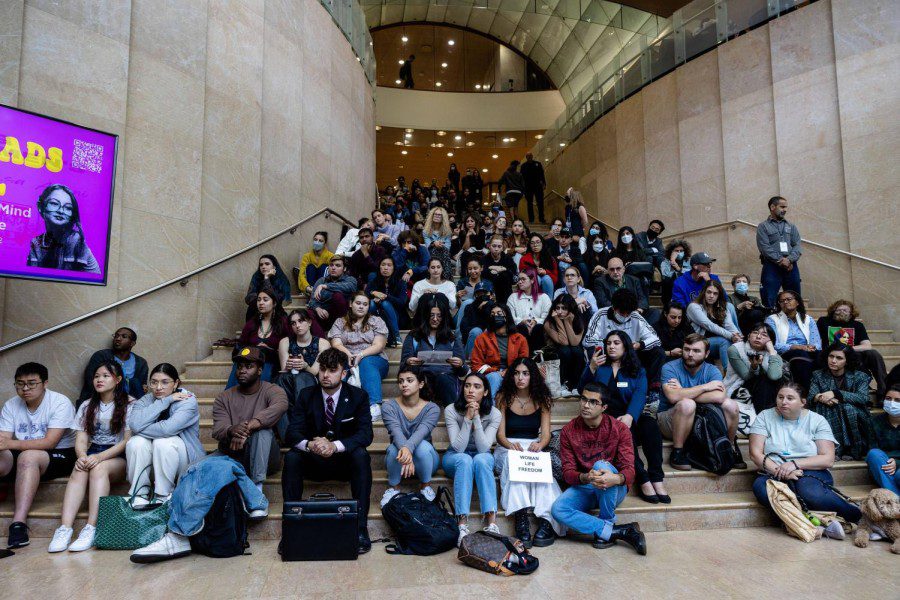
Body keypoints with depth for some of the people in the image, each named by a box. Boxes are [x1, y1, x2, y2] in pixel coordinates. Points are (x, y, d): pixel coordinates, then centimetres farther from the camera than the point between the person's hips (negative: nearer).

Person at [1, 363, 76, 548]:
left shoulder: (60, 403, -13)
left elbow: (49, 442, -21)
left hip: (60, 455, -5)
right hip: (20, 457, 5)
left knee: (28, 457, -34)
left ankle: (19, 522, -38)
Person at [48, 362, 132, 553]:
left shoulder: (129, 404, -1)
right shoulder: (87, 406, 15)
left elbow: (127, 441, -8)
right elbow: (81, 440, 6)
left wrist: (100, 457, -20)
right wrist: (82, 456, -16)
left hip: (119, 458, -4)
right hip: (93, 455, 4)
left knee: (99, 468, -34)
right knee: (79, 470, -28)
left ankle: (91, 529, -38)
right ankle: (64, 529, -38)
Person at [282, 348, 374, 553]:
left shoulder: (359, 396, -5)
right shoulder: (306, 395, 0)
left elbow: (365, 434, -16)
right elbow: (292, 433, -8)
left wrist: (335, 446, -34)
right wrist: (309, 444, -33)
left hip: (345, 462, -1)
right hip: (313, 462, 2)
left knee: (361, 456, -32)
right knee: (291, 457, -27)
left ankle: (360, 527, -28)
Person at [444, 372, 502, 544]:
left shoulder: (494, 414, -14)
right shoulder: (451, 410, -18)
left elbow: (483, 448, -24)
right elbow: (458, 448, -23)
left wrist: (476, 417, -30)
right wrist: (468, 417, -32)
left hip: (482, 458, 1)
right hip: (455, 458, -1)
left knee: (481, 459, -35)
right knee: (464, 460, -36)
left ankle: (492, 523, -38)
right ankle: (462, 525, -39)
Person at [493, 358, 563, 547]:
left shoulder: (542, 399, 6)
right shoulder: (503, 398, 1)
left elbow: (545, 434, -2)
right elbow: (500, 434, -4)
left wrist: (539, 444, -26)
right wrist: (511, 445, -27)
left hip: (534, 449, 1)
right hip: (507, 449, -1)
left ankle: (546, 520, -39)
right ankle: (520, 517, -43)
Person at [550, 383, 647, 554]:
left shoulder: (619, 429, -8)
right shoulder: (568, 431, -4)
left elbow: (629, 469, -15)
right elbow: (567, 472, -9)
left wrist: (616, 479, -41)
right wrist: (586, 477, -33)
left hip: (614, 490, -2)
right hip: (583, 488, 2)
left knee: (601, 465, -34)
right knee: (558, 510, -27)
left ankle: (607, 524, -15)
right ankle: (617, 531, -20)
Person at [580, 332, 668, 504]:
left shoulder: (638, 371, 17)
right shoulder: (598, 365, 18)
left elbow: (639, 396, -2)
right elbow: (583, 390, 4)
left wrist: (630, 416, -23)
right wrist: (591, 368, -13)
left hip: (629, 417, 2)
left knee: (650, 424, -29)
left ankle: (657, 479, -29)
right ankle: (643, 480, -30)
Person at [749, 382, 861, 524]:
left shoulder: (817, 420, 6)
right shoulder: (765, 417, 6)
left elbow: (828, 459, -3)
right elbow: (755, 453, -2)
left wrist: (795, 464, -17)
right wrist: (780, 471, -18)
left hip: (810, 472, 0)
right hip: (773, 473, 1)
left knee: (809, 492, -37)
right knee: (761, 489, -35)